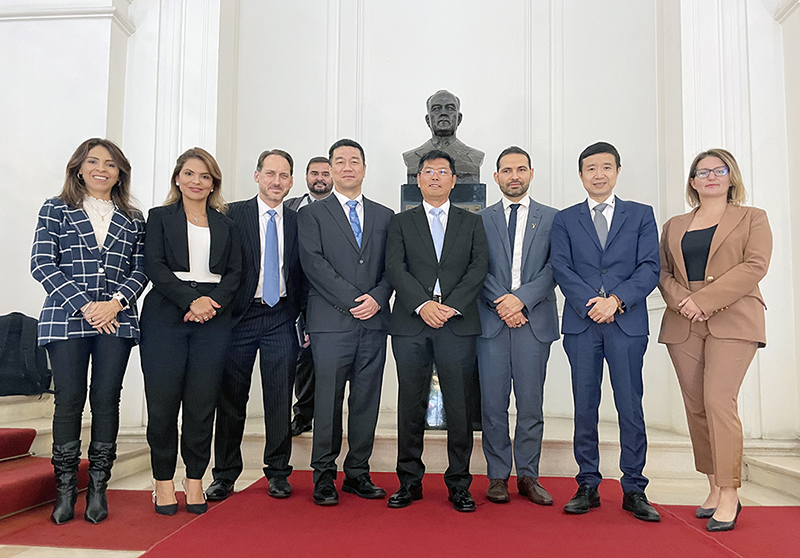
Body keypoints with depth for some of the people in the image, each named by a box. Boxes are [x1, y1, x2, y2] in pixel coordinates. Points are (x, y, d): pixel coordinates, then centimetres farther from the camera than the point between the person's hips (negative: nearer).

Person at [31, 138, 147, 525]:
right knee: (69, 401, -1)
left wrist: (116, 301, -10)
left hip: (117, 320, 2)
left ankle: (98, 489, 12)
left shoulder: (133, 219, 14)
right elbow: (42, 264, -1)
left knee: (106, 400, 2)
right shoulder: (55, 210, 9)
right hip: (66, 318, -1)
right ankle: (66, 490, 11)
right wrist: (84, 304, -10)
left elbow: (140, 270, 9)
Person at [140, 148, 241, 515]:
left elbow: (235, 272, 9)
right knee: (163, 400, -2)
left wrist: (213, 302, -10)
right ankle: (163, 481, 13)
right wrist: (190, 301, -14)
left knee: (202, 402, 0)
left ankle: (194, 481, 13)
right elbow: (154, 265, -1)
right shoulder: (160, 217, 12)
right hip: (166, 316, -1)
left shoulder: (225, 224, 17)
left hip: (213, 319, 2)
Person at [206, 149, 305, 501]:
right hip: (240, 316, -1)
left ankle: (277, 471, 20)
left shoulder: (298, 222, 9)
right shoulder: (233, 215, 2)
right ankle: (225, 474, 20)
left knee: (280, 399, 5)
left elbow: (302, 275, 10)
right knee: (231, 398, 7)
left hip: (281, 319, 2)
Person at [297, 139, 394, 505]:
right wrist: (352, 300, -12)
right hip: (331, 322, -3)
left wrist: (377, 298, -9)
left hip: (374, 321, 3)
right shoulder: (312, 214, 7)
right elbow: (314, 263, -5)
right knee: (328, 401, 0)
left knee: (367, 401, 7)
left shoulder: (384, 216, 17)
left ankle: (358, 473, 18)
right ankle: (324, 477, 12)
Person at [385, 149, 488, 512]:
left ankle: (458, 484, 14)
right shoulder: (401, 222, 14)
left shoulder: (472, 223, 15)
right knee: (410, 404, 4)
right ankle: (410, 481, 17)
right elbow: (395, 269, 1)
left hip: (458, 324, 0)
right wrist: (423, 305, -13)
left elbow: (479, 269, 2)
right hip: (411, 324, 0)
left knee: (458, 405, 1)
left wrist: (451, 306, -12)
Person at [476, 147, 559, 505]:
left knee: (531, 404, 5)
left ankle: (528, 476, 17)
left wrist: (521, 298, -12)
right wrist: (502, 304, -11)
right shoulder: (481, 220, 11)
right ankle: (498, 476, 15)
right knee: (493, 404, 3)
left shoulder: (552, 218, 10)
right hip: (491, 321, 0)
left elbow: (554, 268, 0)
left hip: (535, 321, 0)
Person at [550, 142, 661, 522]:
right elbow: (561, 269, 1)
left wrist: (615, 299, -12)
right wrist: (591, 302, -13)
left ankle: (634, 490, 13)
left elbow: (650, 268, 1)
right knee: (584, 408, 5)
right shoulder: (564, 220, 12)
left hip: (628, 323, 0)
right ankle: (588, 487, 15)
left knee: (630, 407, 1)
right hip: (581, 324, 1)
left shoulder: (641, 215, 11)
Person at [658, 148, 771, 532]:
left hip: (732, 321, -4)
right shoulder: (673, 226, 20)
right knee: (696, 407, 3)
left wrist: (705, 299, -14)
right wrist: (681, 301, -9)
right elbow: (663, 272, 13)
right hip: (683, 325, 4)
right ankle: (714, 489, 14)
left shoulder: (752, 218, 10)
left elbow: (755, 266, -5)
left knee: (719, 401, -15)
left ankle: (729, 495, -5)